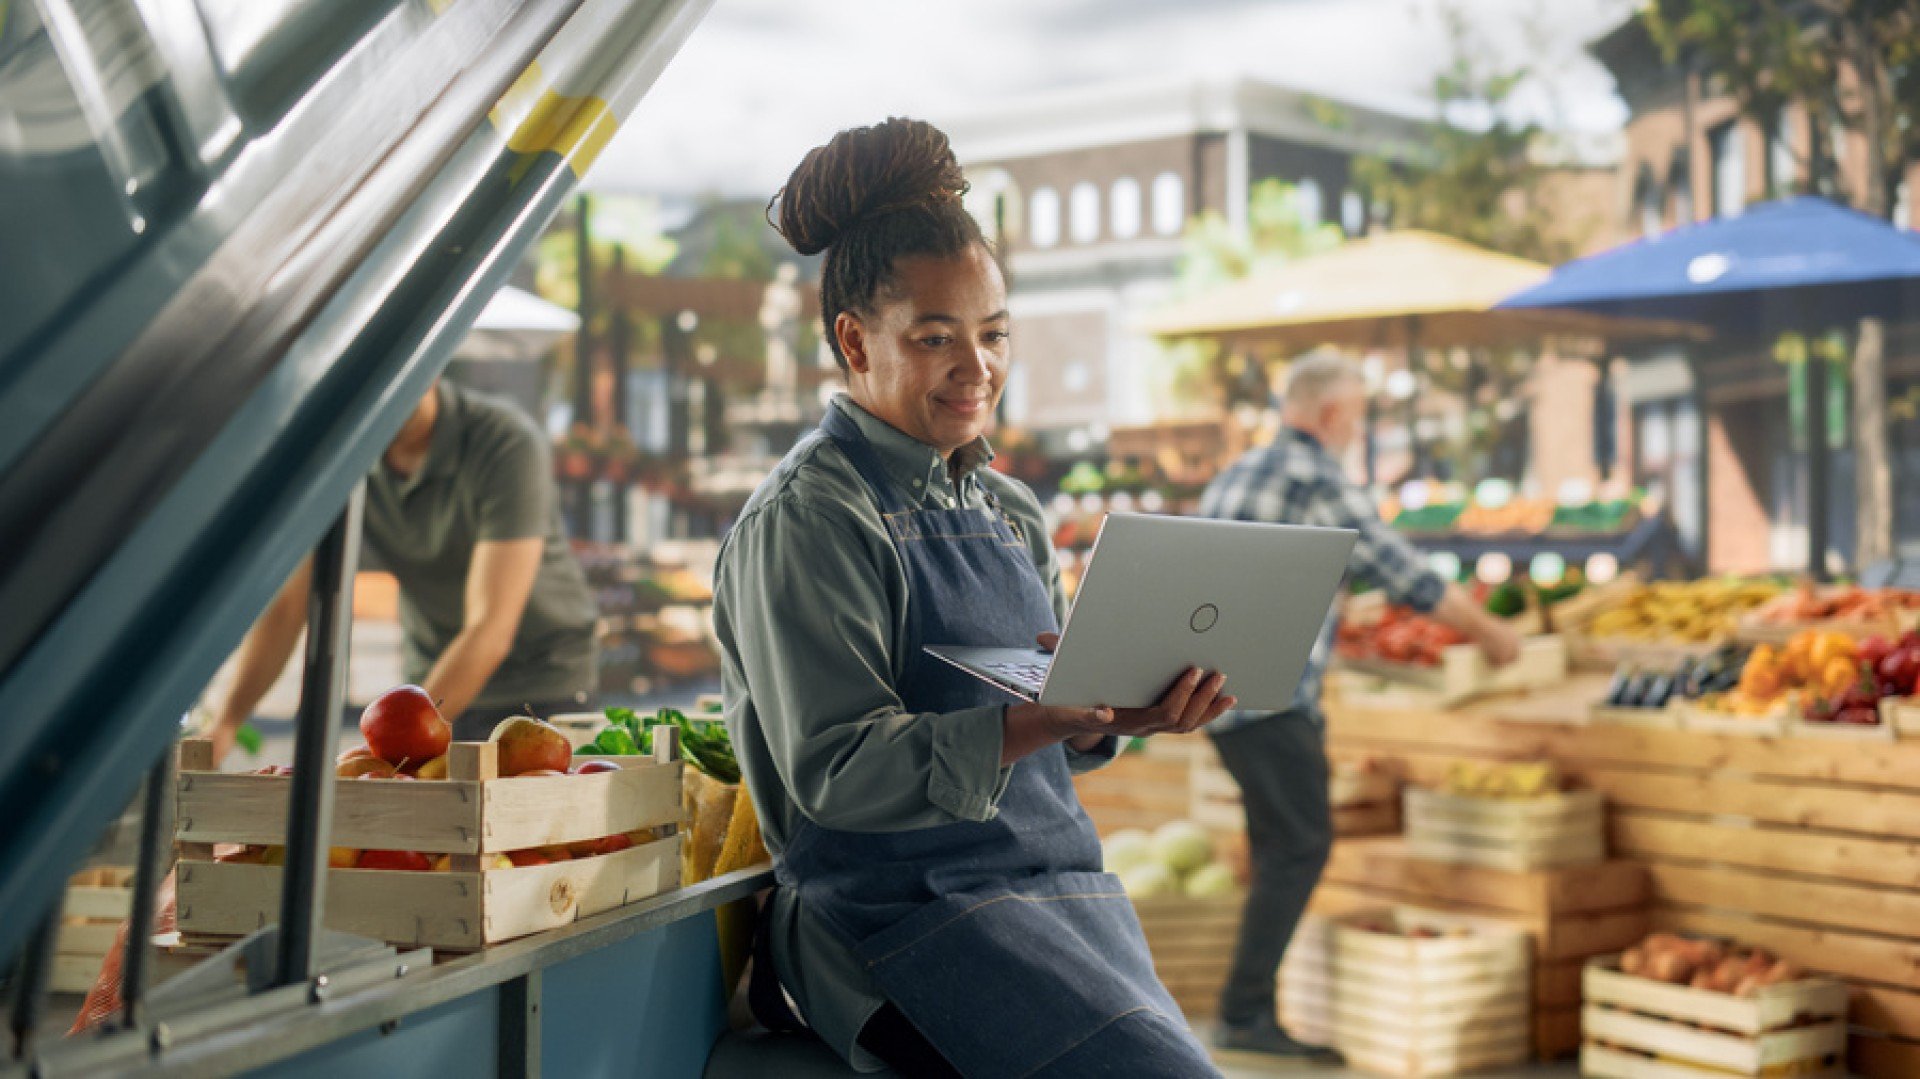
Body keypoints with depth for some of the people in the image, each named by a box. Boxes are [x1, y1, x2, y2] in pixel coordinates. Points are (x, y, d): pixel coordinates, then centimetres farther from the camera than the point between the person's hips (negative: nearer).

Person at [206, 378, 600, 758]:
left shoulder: (508, 444, -28)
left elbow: (490, 630, -33)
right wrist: (225, 721, -26)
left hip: (540, 685, -4)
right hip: (430, 677, 4)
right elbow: (285, 606, -12)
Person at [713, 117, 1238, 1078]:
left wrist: (1125, 712, -6)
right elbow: (837, 773, -15)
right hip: (907, 905, -7)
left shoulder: (1009, 513, 16)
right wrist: (1047, 719, -26)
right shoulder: (807, 520, -6)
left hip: (1061, 880, 7)